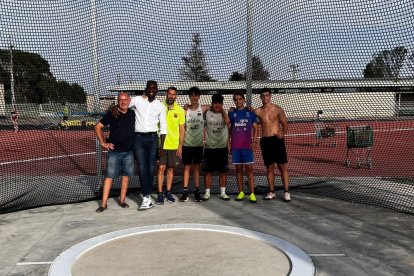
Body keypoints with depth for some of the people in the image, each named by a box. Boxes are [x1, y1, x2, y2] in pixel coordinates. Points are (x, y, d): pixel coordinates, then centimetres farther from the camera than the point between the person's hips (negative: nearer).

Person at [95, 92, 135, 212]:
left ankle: (122, 200, 21)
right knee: (109, 176, -2)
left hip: (129, 151, 3)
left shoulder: (132, 114, 3)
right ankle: (104, 203, 4)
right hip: (114, 151, -3)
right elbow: (98, 126, 0)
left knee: (126, 176, 8)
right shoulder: (112, 114, -5)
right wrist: (103, 143, -4)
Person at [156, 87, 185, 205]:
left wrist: (180, 145, 0)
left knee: (170, 168, 10)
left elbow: (182, 129, 5)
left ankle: (168, 192, 21)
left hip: (174, 145, 2)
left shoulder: (180, 110, 3)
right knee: (161, 168, -2)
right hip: (161, 144, -2)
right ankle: (160, 194, 6)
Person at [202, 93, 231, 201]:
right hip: (210, 148, 0)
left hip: (222, 147, 1)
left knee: (223, 171, 6)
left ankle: (223, 192, 18)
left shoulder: (225, 114, 1)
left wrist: (222, 110, -11)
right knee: (208, 171, 3)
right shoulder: (207, 113, 2)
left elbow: (227, 122, -18)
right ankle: (207, 192, 12)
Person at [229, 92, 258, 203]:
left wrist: (254, 141, -6)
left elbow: (255, 128, 5)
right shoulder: (231, 113, 8)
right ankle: (241, 192, 15)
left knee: (249, 168, -4)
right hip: (235, 146, 2)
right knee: (238, 168, 7)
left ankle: (252, 193, -3)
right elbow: (229, 129, 10)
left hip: (247, 145, -2)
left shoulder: (250, 112, 4)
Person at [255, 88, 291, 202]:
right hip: (265, 141, 2)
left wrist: (282, 134, -12)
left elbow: (285, 124, 2)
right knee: (269, 167, 8)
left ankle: (286, 192, 3)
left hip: (277, 140, -2)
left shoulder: (278, 109, 0)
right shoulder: (258, 111, 6)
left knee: (282, 166, -2)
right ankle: (271, 192, 16)